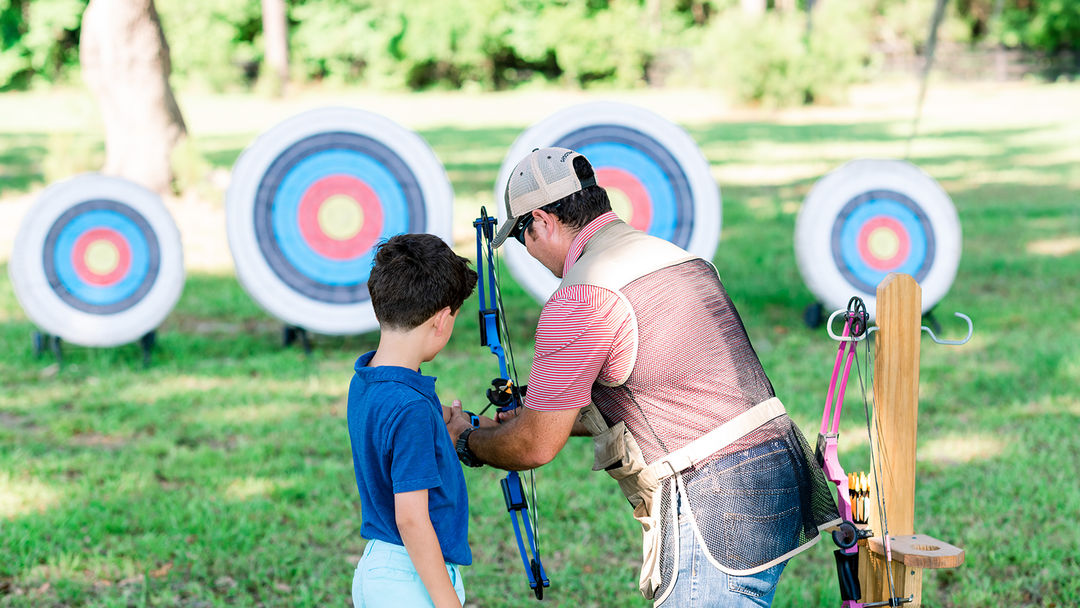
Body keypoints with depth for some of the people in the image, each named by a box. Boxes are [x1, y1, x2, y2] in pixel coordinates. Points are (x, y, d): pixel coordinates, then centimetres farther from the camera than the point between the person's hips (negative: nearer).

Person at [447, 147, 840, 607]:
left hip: (719, 510, -9)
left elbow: (536, 447, -4)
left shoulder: (581, 298, -11)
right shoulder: (683, 259, 17)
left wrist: (467, 443, 17)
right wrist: (540, 411, 38)